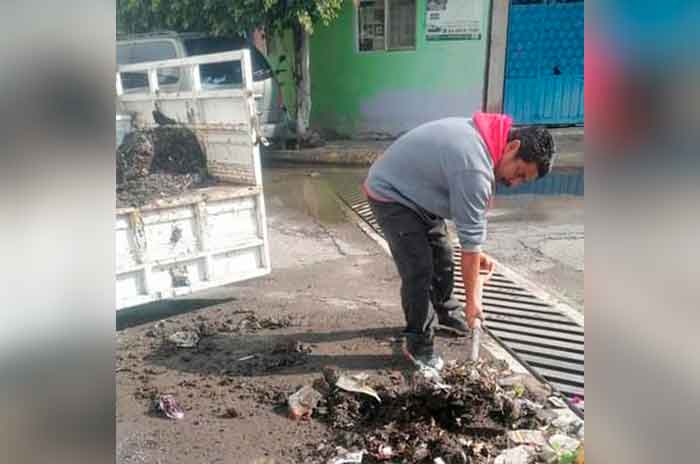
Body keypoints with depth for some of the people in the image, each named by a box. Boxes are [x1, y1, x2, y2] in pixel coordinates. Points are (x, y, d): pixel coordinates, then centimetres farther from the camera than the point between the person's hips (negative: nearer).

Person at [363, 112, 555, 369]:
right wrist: (472, 299, -15)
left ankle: (446, 313, 37)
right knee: (419, 270, -12)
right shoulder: (475, 169, -33)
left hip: (416, 191, 10)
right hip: (390, 194, -10)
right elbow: (470, 239, -26)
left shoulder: (483, 134, -3)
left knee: (442, 257, 16)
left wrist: (477, 254, 3)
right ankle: (419, 344, 5)